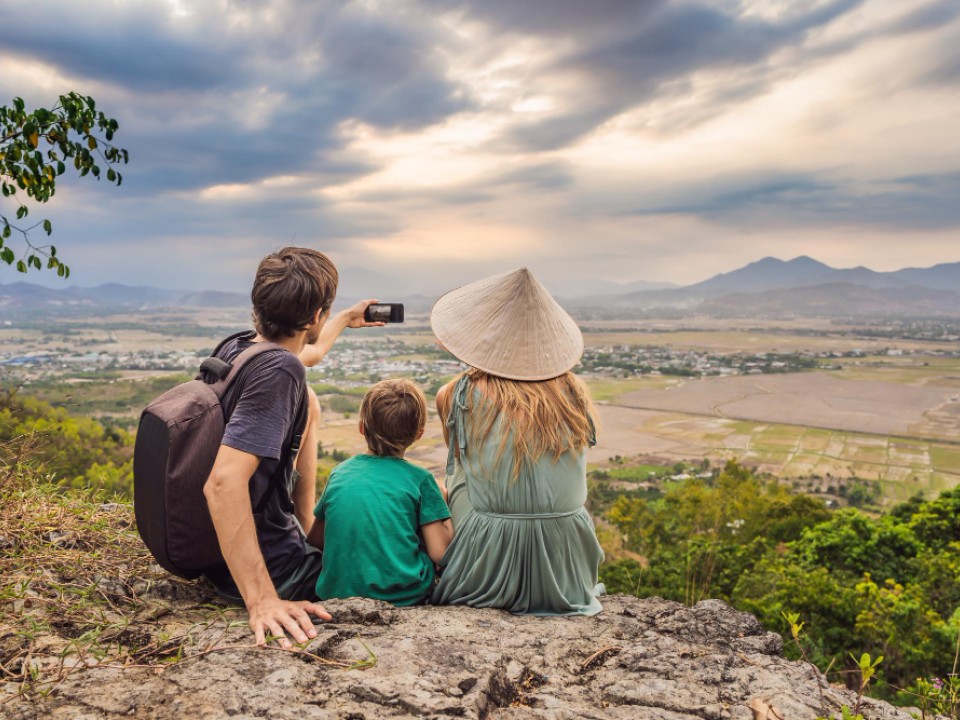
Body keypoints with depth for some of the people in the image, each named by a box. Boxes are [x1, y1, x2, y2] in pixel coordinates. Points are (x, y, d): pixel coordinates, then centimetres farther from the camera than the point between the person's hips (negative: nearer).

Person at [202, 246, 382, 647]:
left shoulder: (235, 348, -2)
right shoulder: (280, 371, -28)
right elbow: (223, 482, -38)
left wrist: (346, 320, 38)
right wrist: (262, 600, -39)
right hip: (274, 569, -8)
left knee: (309, 404, 20)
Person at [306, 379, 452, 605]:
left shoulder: (340, 472, 5)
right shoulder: (420, 478, -5)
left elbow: (314, 540, 13)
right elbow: (439, 553, -7)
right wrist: (444, 499, 8)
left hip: (336, 594, 3)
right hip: (404, 598, -3)